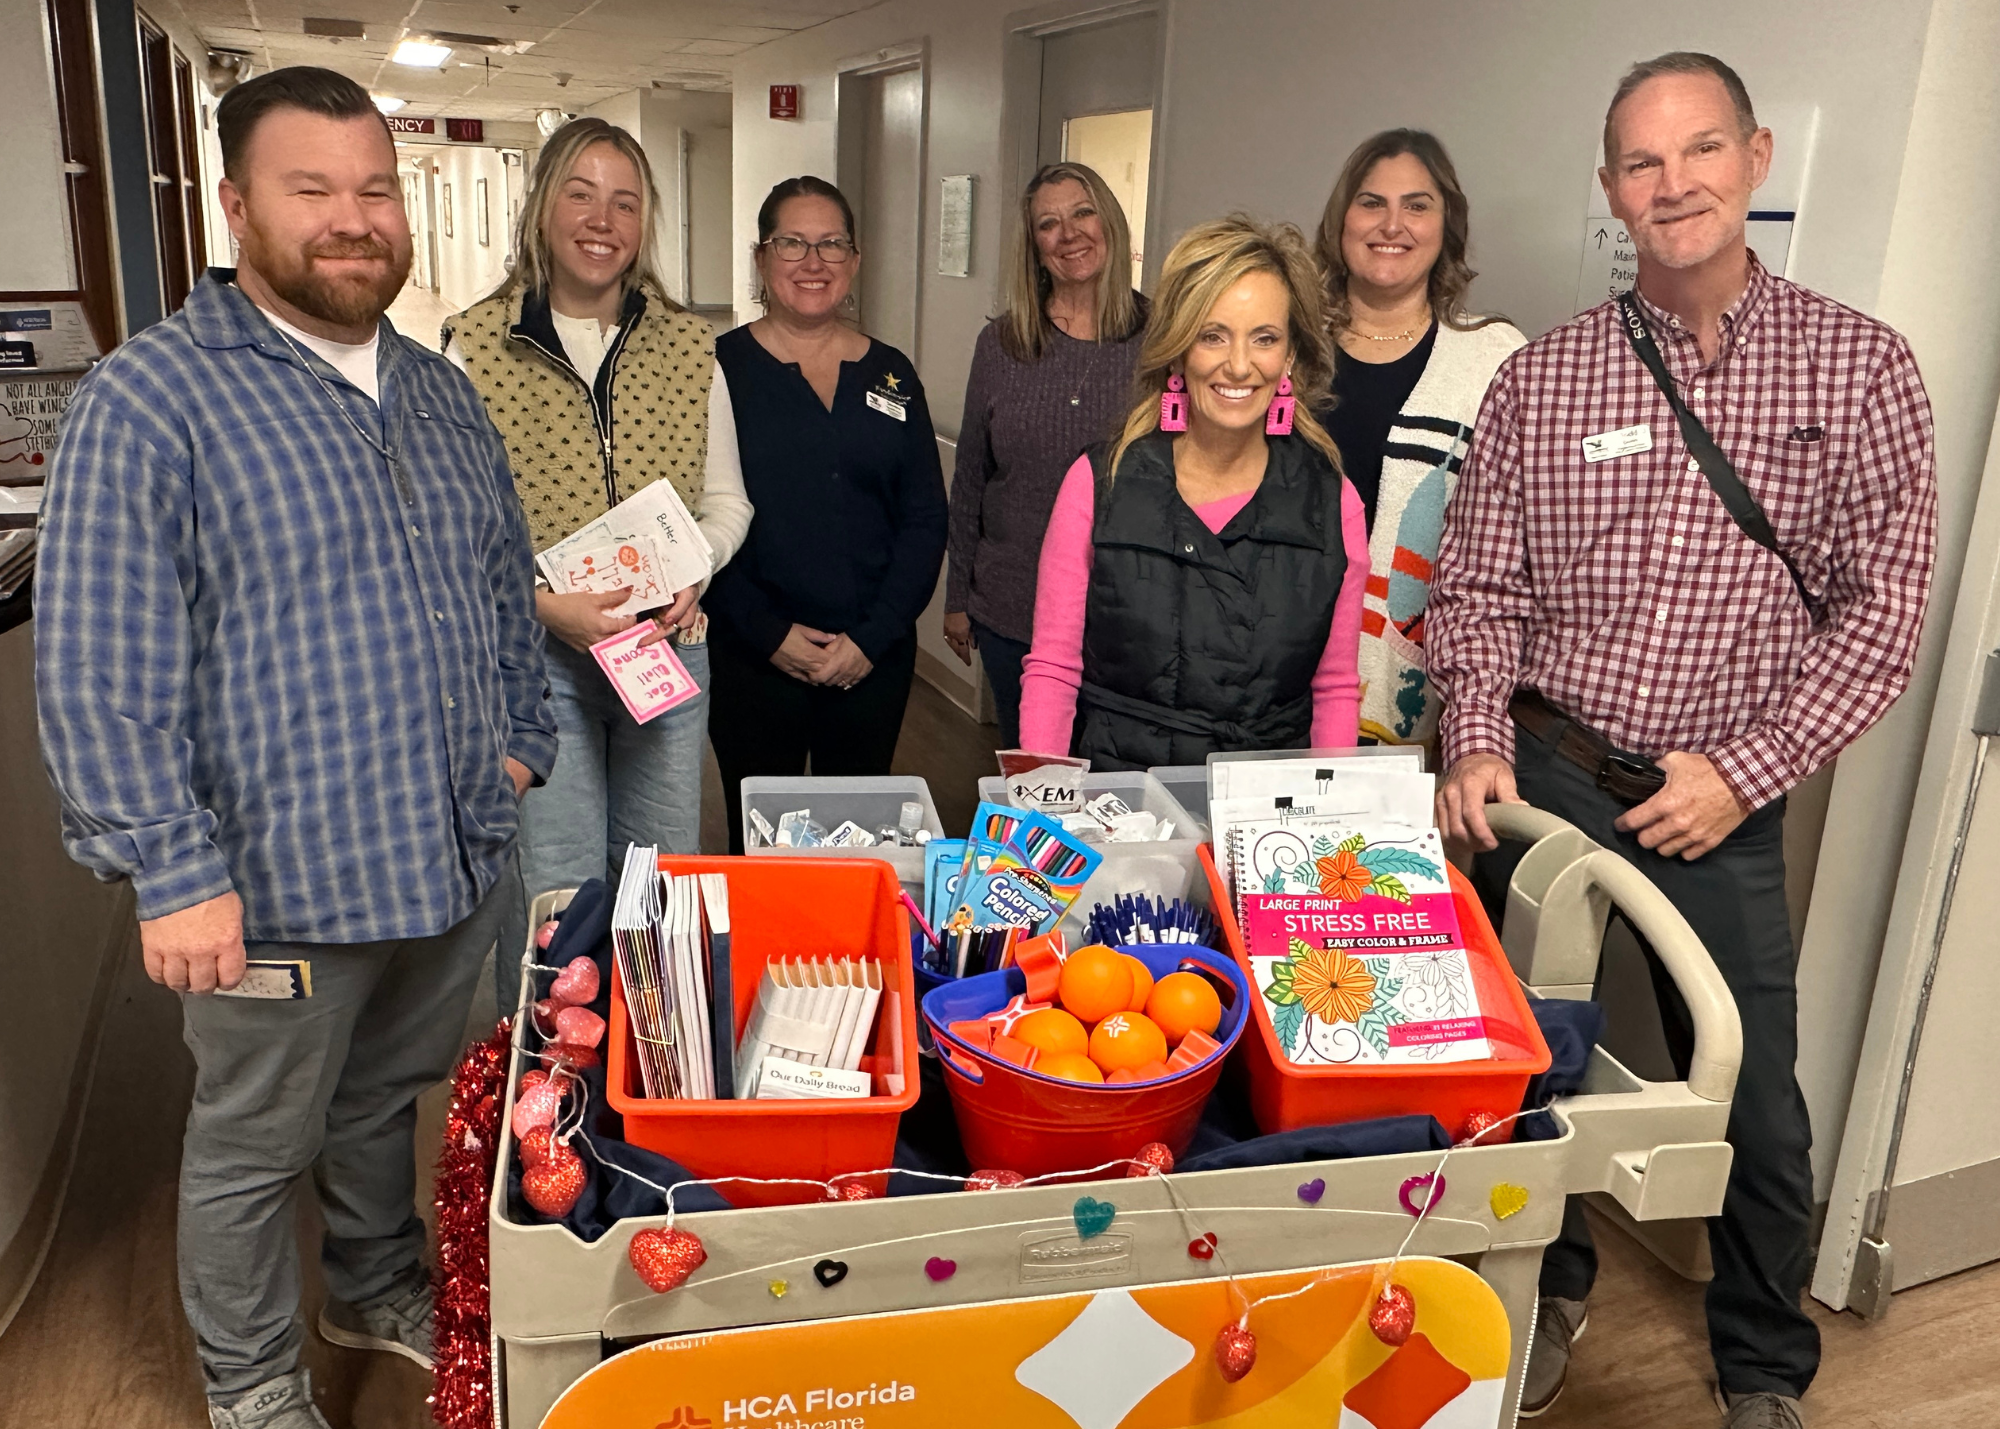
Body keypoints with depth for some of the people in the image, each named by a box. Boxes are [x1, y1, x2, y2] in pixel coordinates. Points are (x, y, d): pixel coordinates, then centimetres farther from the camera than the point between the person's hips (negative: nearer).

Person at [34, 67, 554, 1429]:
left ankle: (380, 1288, 49)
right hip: (279, 883, -6)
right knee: (255, 1147, 15)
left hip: (459, 855, 6)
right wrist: (174, 870, -18)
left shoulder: (439, 391, 9)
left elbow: (506, 587, 18)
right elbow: (96, 672, -16)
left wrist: (521, 740, 12)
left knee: (391, 1103, 25)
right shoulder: (149, 398, -13)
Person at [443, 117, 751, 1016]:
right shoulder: (476, 347, -4)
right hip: (534, 659, -3)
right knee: (552, 896, 0)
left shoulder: (688, 348, 5)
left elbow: (726, 501, 11)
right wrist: (545, 604, -19)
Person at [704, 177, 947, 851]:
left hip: (875, 661, 3)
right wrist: (769, 634, -13)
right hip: (752, 661, -2)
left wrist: (872, 636, -6)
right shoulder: (720, 367, -1)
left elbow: (925, 521, 5)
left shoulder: (892, 375, 8)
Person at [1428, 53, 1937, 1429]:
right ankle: (1550, 1290, 42)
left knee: (1757, 1106, 9)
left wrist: (1744, 771, -12)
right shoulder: (1544, 376, 0)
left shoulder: (1858, 365, -2)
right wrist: (1479, 741, -10)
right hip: (1546, 779, 1)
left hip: (1725, 803, 0)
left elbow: (1882, 607, -5)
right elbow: (1479, 585, 3)